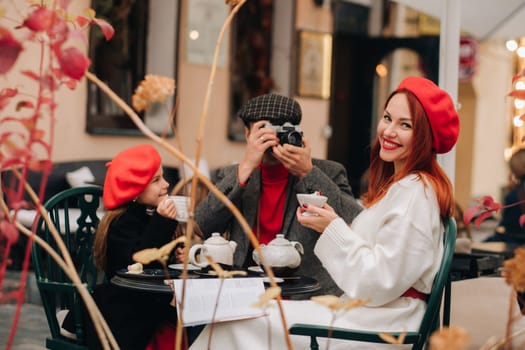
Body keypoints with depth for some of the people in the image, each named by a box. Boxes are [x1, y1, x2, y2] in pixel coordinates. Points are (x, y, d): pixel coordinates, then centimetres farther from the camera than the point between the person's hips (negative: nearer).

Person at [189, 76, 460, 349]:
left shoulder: (415, 191, -15)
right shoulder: (399, 185, 16)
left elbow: (380, 284, -20)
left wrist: (333, 229, -13)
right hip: (363, 312, 10)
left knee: (238, 323, -11)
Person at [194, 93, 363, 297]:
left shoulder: (329, 173, 6)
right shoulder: (231, 176, 13)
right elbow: (202, 227, -3)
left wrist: (308, 173, -12)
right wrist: (246, 168, -9)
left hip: (312, 294, -2)